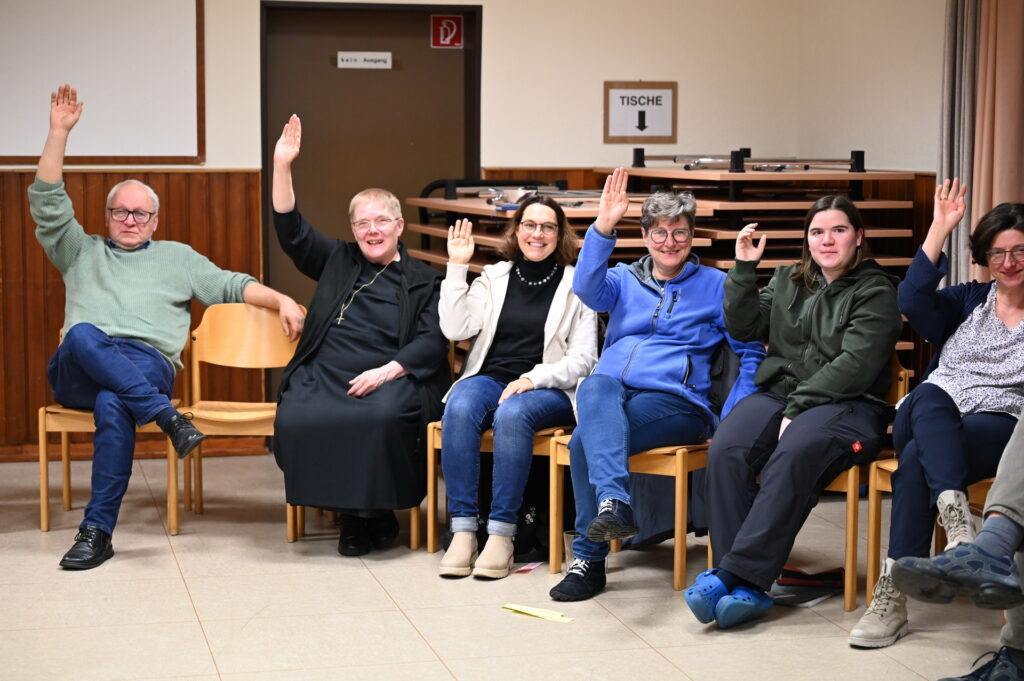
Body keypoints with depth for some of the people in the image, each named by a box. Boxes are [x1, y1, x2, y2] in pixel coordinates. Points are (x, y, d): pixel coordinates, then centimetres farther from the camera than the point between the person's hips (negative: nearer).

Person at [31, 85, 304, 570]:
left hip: (148, 363, -1)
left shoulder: (177, 258, 29)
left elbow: (229, 285, 20)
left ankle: (97, 530, -38)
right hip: (79, 368, 1)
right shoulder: (81, 253, 29)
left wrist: (281, 300, 3)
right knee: (83, 335, -38)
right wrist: (59, 132, 11)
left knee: (113, 405, -38)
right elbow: (47, 204, 17)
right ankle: (167, 417, -44)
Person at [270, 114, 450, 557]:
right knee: (294, 420, -30)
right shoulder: (337, 262, 25)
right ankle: (353, 511, -15)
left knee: (383, 417, -38)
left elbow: (431, 342, 3)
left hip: (388, 378, -2)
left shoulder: (423, 282, 15)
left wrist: (386, 371, -14)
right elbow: (290, 230, 16)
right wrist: (282, 166, 5)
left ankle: (376, 511, -15)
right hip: (323, 372, 3)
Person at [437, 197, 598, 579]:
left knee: (512, 414, -37)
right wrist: (457, 268, -2)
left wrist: (533, 379, -15)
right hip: (489, 378, 3)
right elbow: (456, 329, 1)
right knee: (459, 409, -32)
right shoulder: (495, 278, 15)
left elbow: (582, 360, 0)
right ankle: (462, 530, -31)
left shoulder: (575, 285, 6)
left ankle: (501, 533, -33)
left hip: (548, 390, -2)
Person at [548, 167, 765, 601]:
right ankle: (615, 502, -49)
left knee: (585, 441, -31)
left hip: (676, 400, -3)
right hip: (612, 392, 3)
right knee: (595, 387, -36)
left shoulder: (715, 285, 14)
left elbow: (752, 356, 9)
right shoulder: (624, 281, 21)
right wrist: (603, 227, -18)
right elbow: (588, 288, -4)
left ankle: (589, 559, -28)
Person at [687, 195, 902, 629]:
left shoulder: (876, 291, 3)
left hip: (846, 404, -4)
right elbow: (744, 328, 13)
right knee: (726, 450, -27)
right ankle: (747, 589, -33)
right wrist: (744, 269, 3)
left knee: (792, 456, -37)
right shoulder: (787, 281, 22)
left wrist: (799, 407, -16)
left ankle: (732, 574, -38)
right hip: (778, 393, 5)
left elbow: (854, 365, -9)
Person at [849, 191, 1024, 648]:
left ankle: (893, 595, -36)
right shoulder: (969, 300, 21)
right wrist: (939, 230, -1)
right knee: (930, 396, -36)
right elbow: (912, 301, 0)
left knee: (917, 457, -33)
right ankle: (955, 515, -51)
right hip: (932, 418, 3)